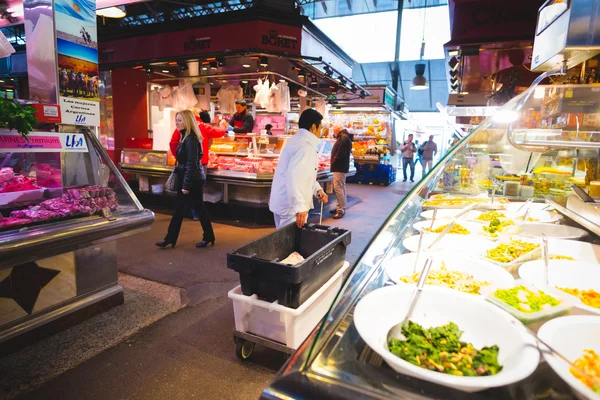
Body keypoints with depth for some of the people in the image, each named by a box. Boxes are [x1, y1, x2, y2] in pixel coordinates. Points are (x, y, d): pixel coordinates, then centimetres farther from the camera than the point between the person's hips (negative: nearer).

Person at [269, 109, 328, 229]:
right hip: (291, 206, -10)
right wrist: (299, 206, -37)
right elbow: (294, 176, -32)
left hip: (282, 203, 10)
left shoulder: (297, 140, 14)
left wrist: (317, 190, 10)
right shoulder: (306, 145, -18)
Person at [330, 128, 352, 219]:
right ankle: (341, 207, 20)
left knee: (338, 187, -11)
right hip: (341, 166, 11)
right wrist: (334, 162, 9)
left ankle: (341, 210, -9)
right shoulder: (343, 137, 17)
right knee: (341, 187, 13)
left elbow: (340, 153, -23)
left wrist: (333, 162, -13)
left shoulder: (343, 137, -16)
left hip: (339, 166, -11)